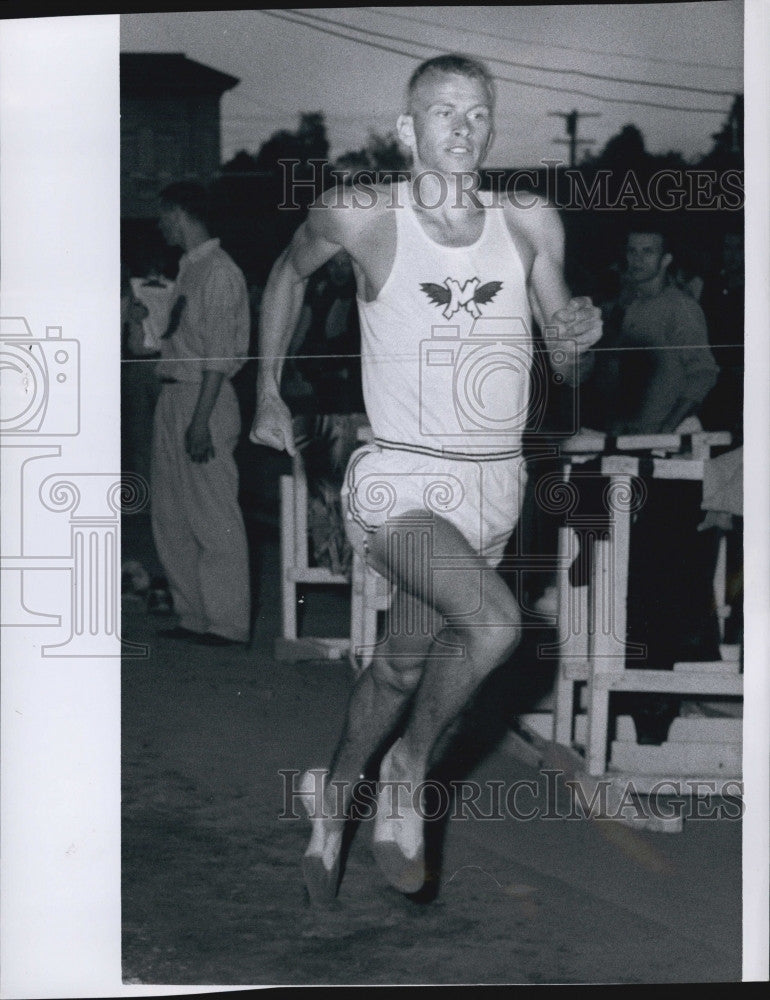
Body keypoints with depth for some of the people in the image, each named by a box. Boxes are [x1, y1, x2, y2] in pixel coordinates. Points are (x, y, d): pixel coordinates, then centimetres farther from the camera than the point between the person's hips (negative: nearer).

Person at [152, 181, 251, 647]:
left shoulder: (219, 271, -12)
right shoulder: (190, 269, 16)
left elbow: (219, 354, -18)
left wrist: (201, 419, -22)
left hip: (205, 399, -10)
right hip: (173, 395, 10)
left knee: (214, 517, -5)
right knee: (172, 516, 12)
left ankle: (226, 622, 1)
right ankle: (193, 614, 19)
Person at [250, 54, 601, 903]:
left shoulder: (530, 223, 1)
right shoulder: (359, 214, -7)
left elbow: (567, 369, 10)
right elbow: (289, 272, 15)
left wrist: (579, 339, -14)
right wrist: (268, 395, 16)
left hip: (493, 486, 4)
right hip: (398, 482, -4)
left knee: (403, 667, 15)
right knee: (493, 622, -27)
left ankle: (333, 801, 41)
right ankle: (407, 773, -2)